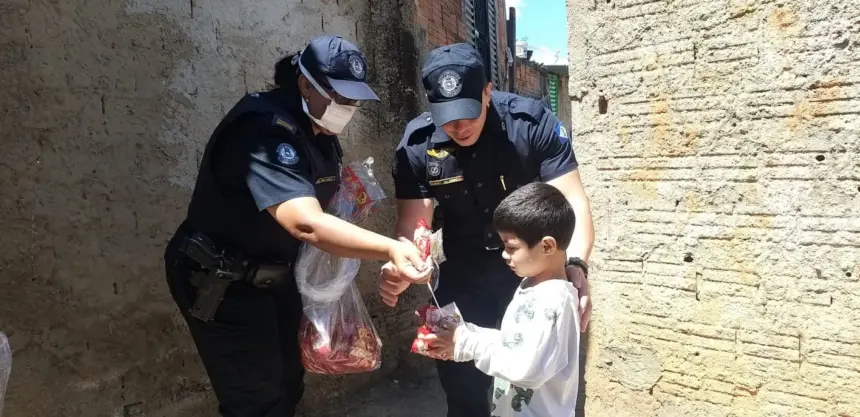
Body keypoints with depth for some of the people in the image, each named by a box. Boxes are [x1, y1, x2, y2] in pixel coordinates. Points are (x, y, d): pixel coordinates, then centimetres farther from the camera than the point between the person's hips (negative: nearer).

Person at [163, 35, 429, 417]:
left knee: (287, 383, 18)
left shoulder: (317, 129, 2)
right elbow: (304, 223, -42)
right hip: (221, 281, -9)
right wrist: (389, 249, -48)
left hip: (272, 275, 9)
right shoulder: (265, 130, -29)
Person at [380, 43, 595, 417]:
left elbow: (572, 202, -20)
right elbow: (413, 226, -11)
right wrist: (400, 267, -33)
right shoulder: (417, 145, -13)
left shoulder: (532, 122, -18)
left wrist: (576, 266, -37)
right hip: (465, 275, 2)